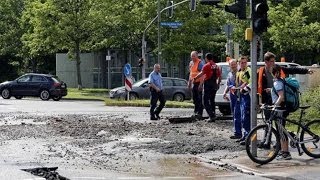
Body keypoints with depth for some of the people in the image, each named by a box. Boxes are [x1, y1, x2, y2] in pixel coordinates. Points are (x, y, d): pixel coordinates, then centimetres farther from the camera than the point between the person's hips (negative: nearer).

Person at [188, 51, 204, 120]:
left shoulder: (200, 63, -13)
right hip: (193, 83, 8)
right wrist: (189, 82, 19)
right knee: (195, 98, 13)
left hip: (199, 82, -8)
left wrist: (201, 84, -23)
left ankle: (199, 113, -5)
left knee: (199, 99, -6)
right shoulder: (191, 63, 13)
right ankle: (196, 112, 23)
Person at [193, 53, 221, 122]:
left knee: (205, 101, -3)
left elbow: (201, 73, -22)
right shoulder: (216, 66, 11)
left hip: (208, 84, -7)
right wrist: (218, 84, 24)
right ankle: (213, 116, 17)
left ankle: (211, 116, -15)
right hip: (214, 85, 7)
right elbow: (219, 76, 15)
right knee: (212, 100, 18)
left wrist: (195, 78, -17)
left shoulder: (207, 65, -10)